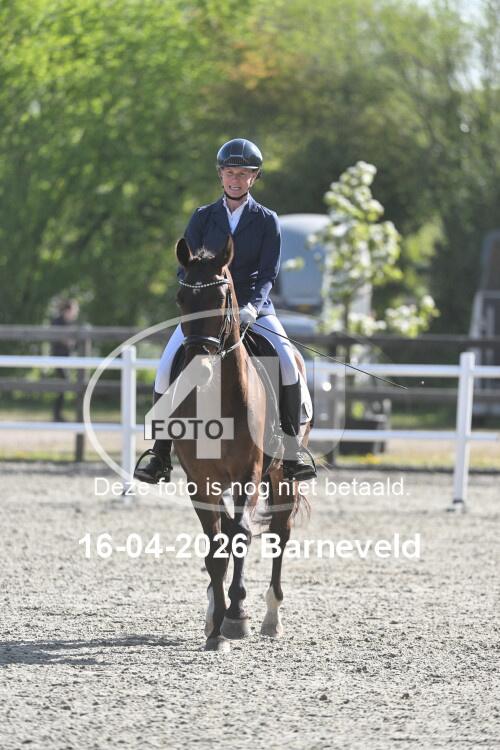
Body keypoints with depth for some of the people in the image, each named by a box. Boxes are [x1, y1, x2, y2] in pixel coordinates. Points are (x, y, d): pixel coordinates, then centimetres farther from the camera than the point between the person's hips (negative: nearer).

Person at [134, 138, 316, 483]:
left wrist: (252, 306, -23)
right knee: (166, 369, -18)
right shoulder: (203, 217, 7)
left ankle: (292, 448, -13)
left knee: (288, 364, -25)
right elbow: (186, 267, 2)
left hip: (253, 307, -1)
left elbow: (268, 273, -5)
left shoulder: (267, 221, 3)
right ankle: (160, 455, -10)